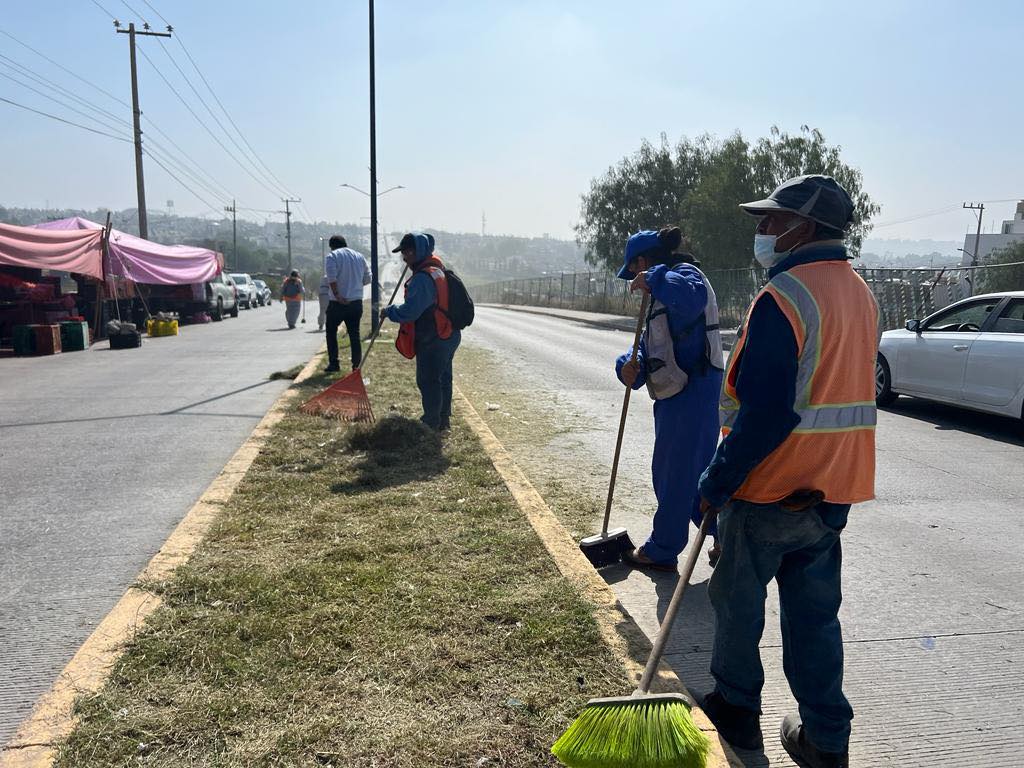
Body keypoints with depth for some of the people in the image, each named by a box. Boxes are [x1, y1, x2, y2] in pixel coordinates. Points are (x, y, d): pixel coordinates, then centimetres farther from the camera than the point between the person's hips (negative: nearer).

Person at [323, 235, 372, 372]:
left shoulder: (332, 256, -5)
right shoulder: (360, 256, 11)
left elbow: (331, 278, -19)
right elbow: (368, 279, 11)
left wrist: (337, 295, -18)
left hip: (338, 303, -4)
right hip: (357, 302, 4)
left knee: (331, 332, 12)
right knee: (354, 334, 9)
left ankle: (334, 363, 10)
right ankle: (356, 365, 6)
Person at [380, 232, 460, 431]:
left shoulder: (422, 278, -22)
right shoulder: (439, 270, 10)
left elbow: (409, 311, -25)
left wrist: (389, 311, -8)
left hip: (432, 341, -10)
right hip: (449, 335, 10)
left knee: (428, 381, 1)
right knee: (443, 378, 17)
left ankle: (431, 423, 10)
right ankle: (443, 419, 29)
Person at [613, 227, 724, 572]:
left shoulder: (685, 273, -9)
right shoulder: (664, 295, 20)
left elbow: (693, 297, -36)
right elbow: (648, 346, 12)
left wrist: (654, 278, -22)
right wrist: (628, 366, -8)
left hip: (691, 394, -10)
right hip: (677, 395, 10)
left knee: (674, 473, 3)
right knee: (695, 472, 18)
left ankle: (661, 552, 18)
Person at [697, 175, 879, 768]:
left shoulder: (784, 298, -20)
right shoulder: (861, 295, 9)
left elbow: (765, 413, -25)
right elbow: (842, 393, 14)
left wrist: (718, 480, -16)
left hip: (769, 491, -8)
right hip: (834, 490, 8)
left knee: (738, 600, 13)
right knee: (816, 613, 16)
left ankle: (737, 708, 30)